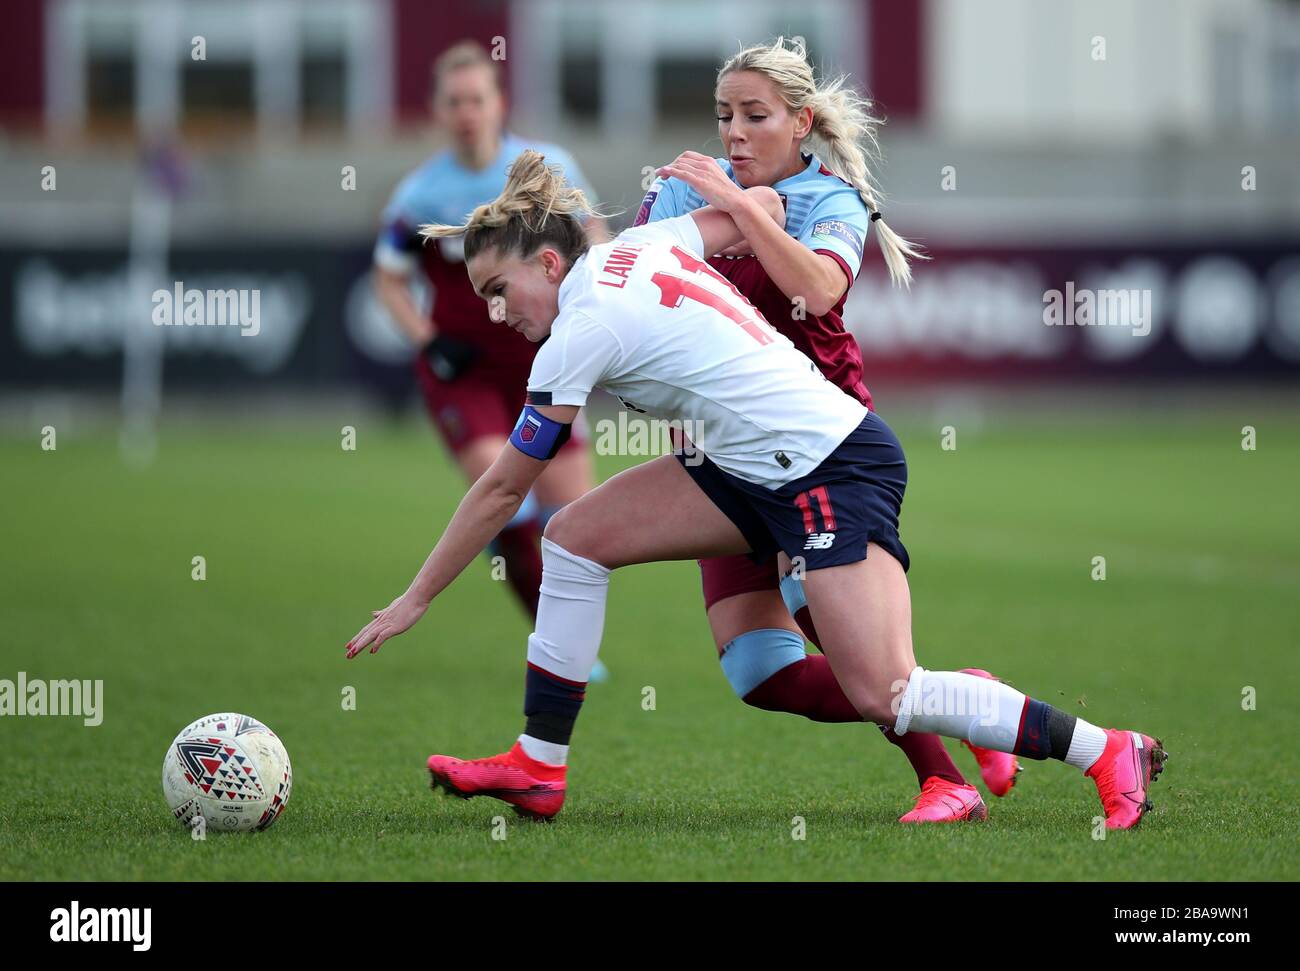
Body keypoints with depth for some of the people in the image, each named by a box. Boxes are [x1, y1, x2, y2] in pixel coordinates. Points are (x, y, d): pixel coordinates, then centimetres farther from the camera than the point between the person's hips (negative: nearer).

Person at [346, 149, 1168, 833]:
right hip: (758, 471, 10)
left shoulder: (582, 334, -15)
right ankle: (539, 767, 7)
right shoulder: (641, 244, 4)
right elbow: (762, 210, 14)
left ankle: (1111, 753, -6)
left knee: (882, 695, -16)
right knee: (575, 535, 4)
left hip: (837, 471, -10)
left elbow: (501, 491, -8)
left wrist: (415, 601, -1)